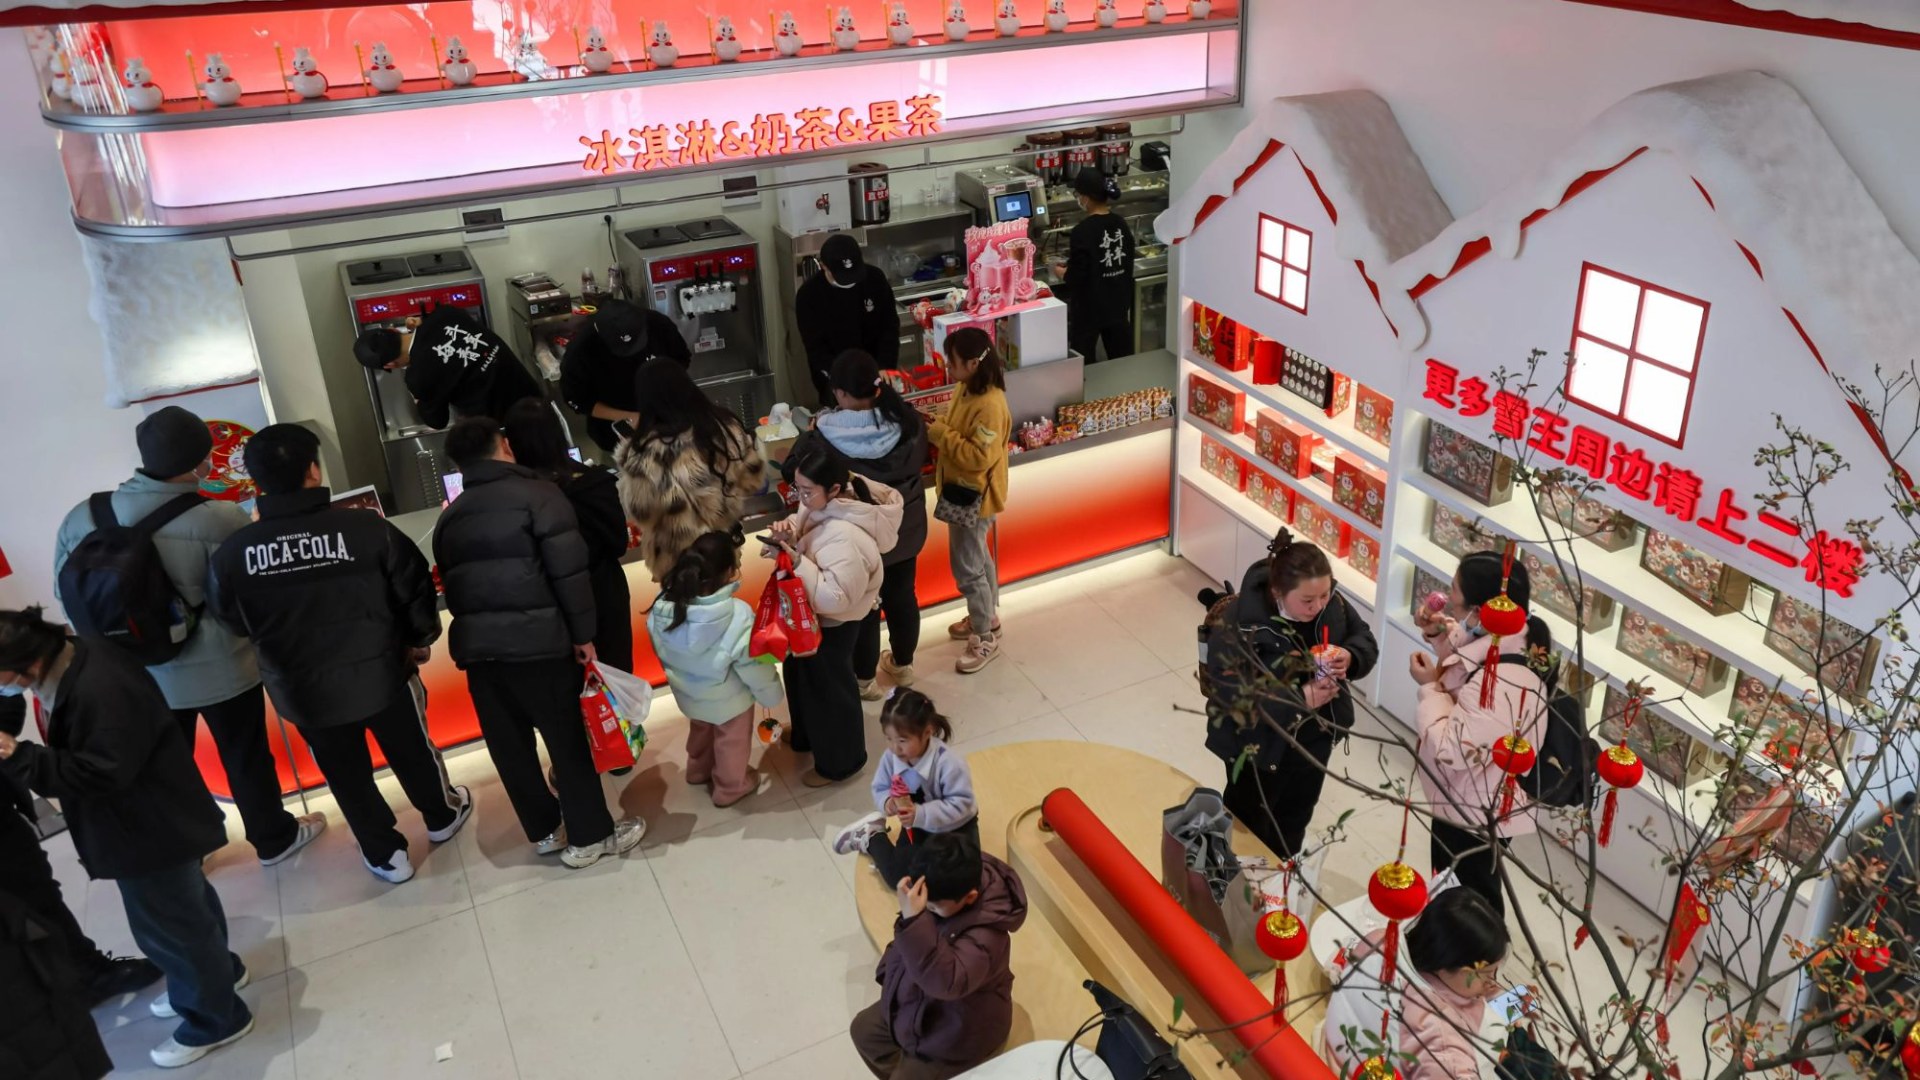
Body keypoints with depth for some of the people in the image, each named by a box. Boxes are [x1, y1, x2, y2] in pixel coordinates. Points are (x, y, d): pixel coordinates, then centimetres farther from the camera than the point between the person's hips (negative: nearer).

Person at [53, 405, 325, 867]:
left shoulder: (82, 520, -11)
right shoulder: (222, 521, -27)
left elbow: (67, 594, 1)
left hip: (139, 675, 4)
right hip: (220, 668, -4)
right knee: (246, 758, 18)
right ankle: (274, 838, 38)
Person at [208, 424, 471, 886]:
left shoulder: (233, 552, -14)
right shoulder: (367, 528, -20)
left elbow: (228, 620, 2)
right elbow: (416, 589, -9)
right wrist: (420, 639, 9)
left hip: (302, 688, 1)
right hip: (381, 672, -1)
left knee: (346, 775, 21)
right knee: (412, 752, 24)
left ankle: (385, 854, 35)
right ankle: (442, 817, 47)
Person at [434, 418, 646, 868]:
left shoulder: (449, 517, 14)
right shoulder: (538, 495, -6)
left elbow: (449, 583, 16)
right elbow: (569, 572, -12)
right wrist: (583, 633, -6)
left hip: (476, 645, 6)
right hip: (536, 640, -6)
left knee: (509, 746, 14)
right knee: (567, 740, 4)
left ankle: (544, 831, 27)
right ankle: (590, 837, 12)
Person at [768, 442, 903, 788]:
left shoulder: (846, 538, -39)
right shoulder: (821, 504, -12)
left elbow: (836, 597, -37)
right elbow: (802, 521, 7)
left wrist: (797, 562, -37)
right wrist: (788, 530, -16)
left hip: (832, 624, -9)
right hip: (810, 615, 9)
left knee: (828, 688, 14)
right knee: (801, 676, 30)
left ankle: (840, 761, 38)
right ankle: (807, 735, 58)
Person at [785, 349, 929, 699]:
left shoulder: (826, 438, -27)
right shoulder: (908, 421, -17)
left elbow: (793, 471, -12)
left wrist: (808, 433, 3)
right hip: (904, 529, 3)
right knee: (901, 596, 23)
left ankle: (864, 679, 35)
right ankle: (903, 665, 44)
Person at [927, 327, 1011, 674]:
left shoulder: (989, 405, -29)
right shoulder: (966, 389, 1)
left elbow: (979, 456, -29)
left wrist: (940, 435, -26)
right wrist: (935, 428, -3)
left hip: (974, 495, -10)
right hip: (962, 488, 10)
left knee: (967, 567, 0)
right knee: (977, 556, 24)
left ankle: (986, 640, 15)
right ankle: (988, 616, 43)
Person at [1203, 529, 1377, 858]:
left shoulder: (1331, 605, -16)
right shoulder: (1238, 628, -34)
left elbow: (1365, 639, 0)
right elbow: (1232, 699, -33)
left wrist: (1350, 657, -23)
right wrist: (1299, 699, -39)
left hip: (1315, 736, 6)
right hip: (1259, 745, -6)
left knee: (1295, 820, 30)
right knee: (1247, 827, 20)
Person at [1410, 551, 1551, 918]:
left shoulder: (1501, 686, -40)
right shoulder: (1499, 644, -10)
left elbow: (1452, 751, -33)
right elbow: (1467, 664, 14)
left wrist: (1429, 686, -23)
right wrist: (1439, 633, -5)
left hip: (1475, 817, -9)